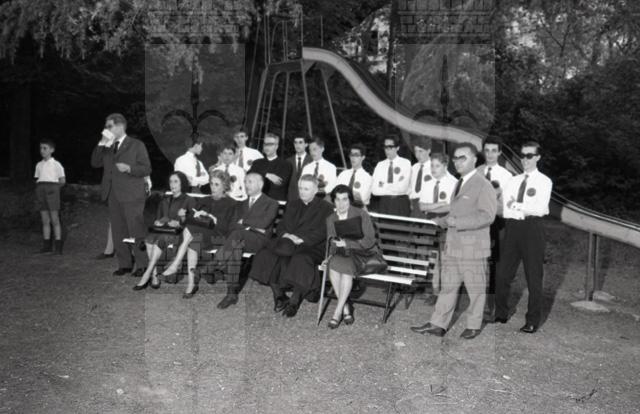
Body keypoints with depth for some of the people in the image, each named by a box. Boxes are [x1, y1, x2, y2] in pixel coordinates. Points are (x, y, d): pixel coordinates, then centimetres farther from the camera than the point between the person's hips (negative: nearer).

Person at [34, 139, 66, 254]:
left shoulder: (56, 164, 2)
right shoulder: (39, 165, 15)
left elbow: (62, 181, 2)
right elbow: (37, 179, 19)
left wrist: (53, 188, -6)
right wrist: (39, 188, 3)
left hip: (51, 189, -5)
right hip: (40, 189, 5)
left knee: (55, 219, -5)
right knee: (45, 220, 5)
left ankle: (58, 246, -2)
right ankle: (47, 245, 9)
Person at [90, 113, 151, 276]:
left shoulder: (136, 145, 1)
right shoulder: (107, 147, 17)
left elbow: (147, 169, -3)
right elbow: (95, 163, 6)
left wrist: (128, 168, -19)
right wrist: (102, 143, -2)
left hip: (131, 195, -6)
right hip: (113, 195, 6)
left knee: (136, 232, -6)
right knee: (118, 232, 9)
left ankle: (143, 266, 2)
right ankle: (124, 265, 17)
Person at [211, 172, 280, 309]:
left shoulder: (271, 203, 15)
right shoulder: (242, 205, 32)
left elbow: (264, 223, -5)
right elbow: (232, 226, 16)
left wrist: (244, 221, 4)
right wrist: (251, 225, -6)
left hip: (259, 239, -4)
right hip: (241, 237, 4)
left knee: (238, 234, -37)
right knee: (235, 247, -35)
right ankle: (232, 292, -38)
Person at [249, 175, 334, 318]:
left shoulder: (325, 207, 7)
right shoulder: (292, 205, 26)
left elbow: (322, 232, -6)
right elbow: (280, 226, 19)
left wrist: (301, 239, -17)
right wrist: (286, 235, -5)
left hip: (312, 247, -5)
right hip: (287, 243, 5)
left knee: (300, 260, -39)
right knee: (265, 255, -22)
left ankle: (294, 301, -24)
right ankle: (279, 296, -13)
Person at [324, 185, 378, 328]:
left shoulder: (361, 215, -4)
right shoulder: (330, 219, 12)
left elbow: (370, 241, -10)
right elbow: (332, 243, 14)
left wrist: (347, 243, -19)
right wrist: (329, 255, -8)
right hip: (342, 254, 4)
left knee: (346, 265, -34)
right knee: (333, 264, -29)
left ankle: (338, 311, -28)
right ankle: (346, 307, -20)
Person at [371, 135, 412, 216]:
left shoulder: (405, 163, 1)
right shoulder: (380, 165, 10)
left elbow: (402, 187, -11)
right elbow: (374, 190, -1)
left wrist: (384, 186, -3)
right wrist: (394, 187, -9)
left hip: (401, 203, -2)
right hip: (383, 203, 2)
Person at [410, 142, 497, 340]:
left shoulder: (483, 185, -11)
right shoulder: (459, 184, 16)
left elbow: (487, 216, -20)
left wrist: (457, 222, -25)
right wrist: (439, 221, 13)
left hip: (472, 248, -8)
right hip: (452, 246, 8)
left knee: (475, 288, 7)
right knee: (447, 286, 11)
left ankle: (473, 326, 21)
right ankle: (438, 324, 16)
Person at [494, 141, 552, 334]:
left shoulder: (544, 181, 0)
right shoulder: (513, 181, 13)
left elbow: (540, 209, -13)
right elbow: (505, 207, 3)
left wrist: (516, 206, -9)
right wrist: (528, 210, -10)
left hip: (533, 229, -4)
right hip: (512, 227, 4)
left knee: (534, 276, 3)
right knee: (502, 273, 6)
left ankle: (533, 321, 13)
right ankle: (501, 314, 22)